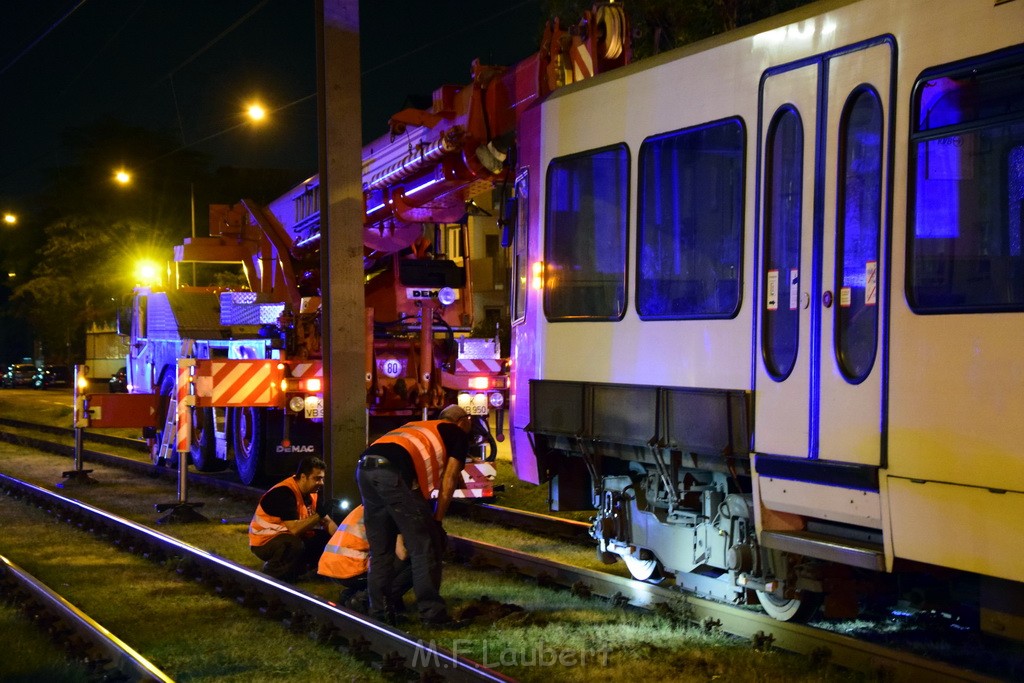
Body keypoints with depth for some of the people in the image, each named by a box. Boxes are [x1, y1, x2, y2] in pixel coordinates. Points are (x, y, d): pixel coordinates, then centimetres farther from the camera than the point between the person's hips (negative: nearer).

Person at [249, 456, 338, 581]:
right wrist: (319, 514, -30)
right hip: (264, 541, -9)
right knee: (295, 545, -37)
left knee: (327, 539, -3)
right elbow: (294, 529, -34)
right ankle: (270, 573, -14)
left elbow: (327, 522, 4)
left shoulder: (313, 492, 1)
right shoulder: (285, 493, -25)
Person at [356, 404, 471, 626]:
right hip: (394, 473, -7)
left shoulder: (416, 427, 39)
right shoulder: (458, 434, 20)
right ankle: (432, 613, 3)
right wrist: (437, 519, 16)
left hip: (365, 467, 7)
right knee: (424, 547, 2)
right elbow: (448, 481, 11)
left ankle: (379, 613, 19)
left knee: (380, 550, 16)